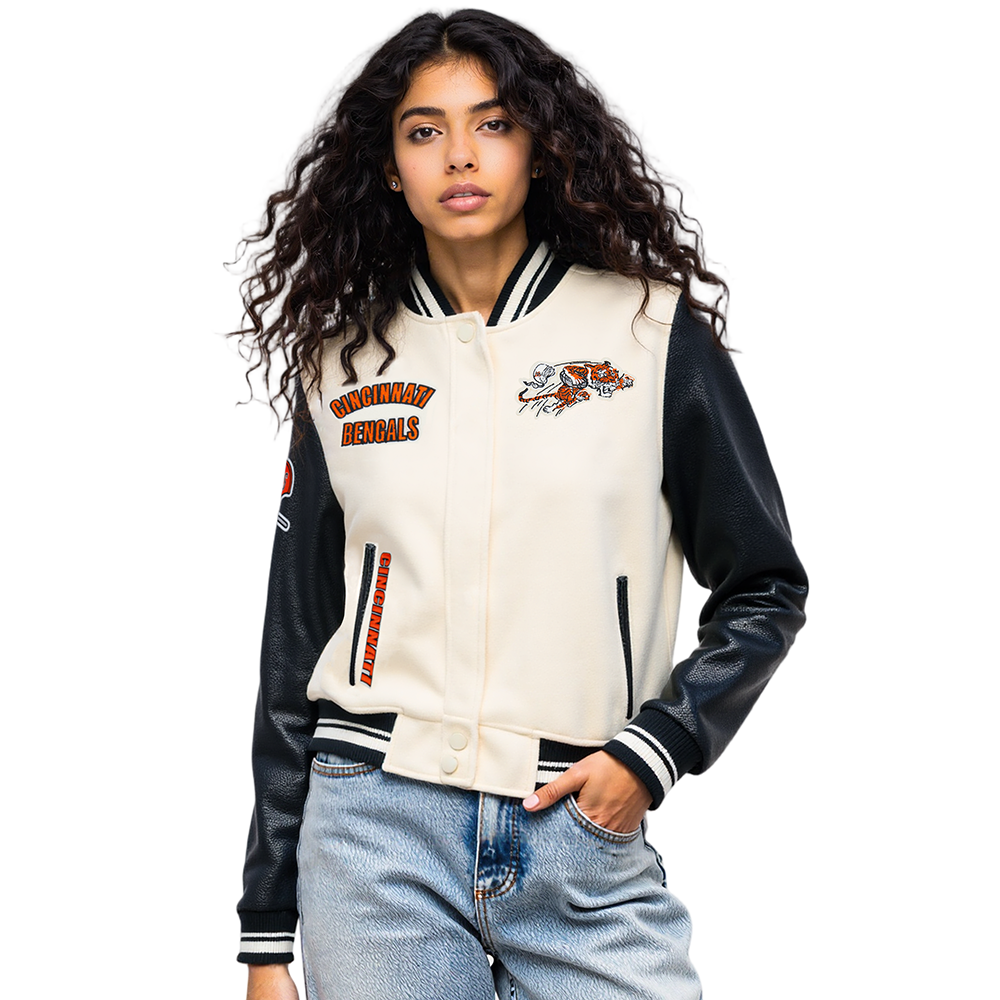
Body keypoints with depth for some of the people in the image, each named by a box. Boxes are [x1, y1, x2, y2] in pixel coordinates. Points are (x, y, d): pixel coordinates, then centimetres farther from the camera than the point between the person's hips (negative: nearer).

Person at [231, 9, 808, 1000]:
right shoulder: (343, 364, 8)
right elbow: (295, 647, 11)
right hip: (376, 832, 1)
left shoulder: (653, 332, 2)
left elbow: (764, 589, 7)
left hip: (586, 842, -1)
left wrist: (653, 749, -7)